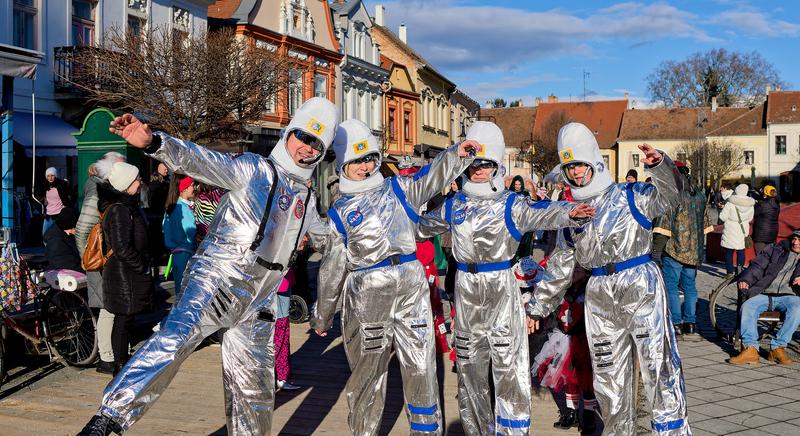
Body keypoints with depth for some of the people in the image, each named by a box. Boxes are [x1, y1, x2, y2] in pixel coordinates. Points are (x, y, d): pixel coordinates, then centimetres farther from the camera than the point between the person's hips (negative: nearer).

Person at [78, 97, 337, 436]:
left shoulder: (306, 201, 20)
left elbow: (328, 232, 42)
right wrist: (153, 142, -35)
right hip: (215, 282, -6)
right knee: (177, 335, -34)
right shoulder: (254, 169, -1)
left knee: (255, 395, 12)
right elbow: (204, 161, -19)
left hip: (254, 310, 7)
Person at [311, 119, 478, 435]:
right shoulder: (340, 211, 9)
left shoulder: (397, 189, 11)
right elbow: (333, 267, 12)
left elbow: (431, 178, -4)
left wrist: (456, 154, -23)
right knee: (367, 371, 8)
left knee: (420, 365, 5)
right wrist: (322, 315, 16)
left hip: (411, 289, 1)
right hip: (365, 297, -1)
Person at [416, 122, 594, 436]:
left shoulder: (510, 204, -7)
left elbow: (540, 213, -26)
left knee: (508, 365, -6)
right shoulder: (454, 204, 8)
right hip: (466, 288, 5)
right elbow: (426, 224, 26)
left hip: (501, 287, -5)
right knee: (468, 364, 13)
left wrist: (567, 212, -47)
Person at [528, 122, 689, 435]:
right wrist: (538, 306, 21)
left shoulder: (629, 196, 0)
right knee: (608, 375, 13)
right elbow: (559, 267, 19)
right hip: (600, 299, 5)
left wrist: (659, 166, -37)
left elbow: (668, 198, -19)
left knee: (659, 365, -5)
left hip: (641, 288, -5)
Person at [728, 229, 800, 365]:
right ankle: (750, 349, -33)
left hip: (789, 296, -1)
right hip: (766, 294, 2)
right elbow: (757, 266, 11)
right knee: (747, 306, -27)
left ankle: (777, 348, -27)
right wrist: (746, 280, -8)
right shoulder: (776, 249, 19)